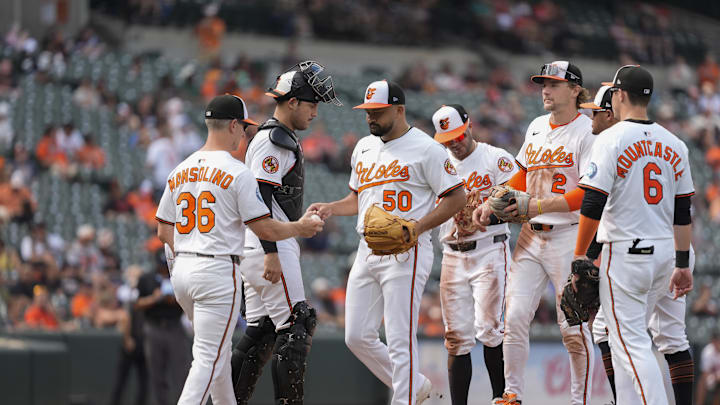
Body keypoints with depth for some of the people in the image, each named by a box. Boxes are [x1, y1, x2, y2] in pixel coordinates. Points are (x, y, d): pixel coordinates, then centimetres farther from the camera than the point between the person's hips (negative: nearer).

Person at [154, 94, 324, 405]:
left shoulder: (179, 172, 11)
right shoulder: (237, 172, -9)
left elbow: (163, 232, 14)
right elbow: (265, 228, -9)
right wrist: (300, 228, 8)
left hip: (181, 272, 8)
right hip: (218, 272, -7)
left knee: (217, 351, 21)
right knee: (209, 357, -8)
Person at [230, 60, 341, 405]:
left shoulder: (277, 137, 20)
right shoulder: (273, 140, -12)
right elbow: (260, 199, -20)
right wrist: (271, 255, -25)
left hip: (256, 249, 10)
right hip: (270, 246, -10)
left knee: (260, 333, 10)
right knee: (294, 329, -10)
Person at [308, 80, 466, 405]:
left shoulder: (425, 149, -7)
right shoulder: (364, 148, 16)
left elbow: (456, 197, -8)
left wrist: (416, 227, -18)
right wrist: (331, 208, 7)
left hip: (406, 253, -8)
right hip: (367, 252, 8)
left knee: (400, 340, -10)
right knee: (357, 337, 7)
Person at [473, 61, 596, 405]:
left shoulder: (588, 131, -9)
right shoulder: (537, 127, 15)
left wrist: (540, 206, -24)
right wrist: (491, 204, 12)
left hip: (568, 236, -7)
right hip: (531, 235, 7)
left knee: (572, 327, -4)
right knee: (514, 318, 0)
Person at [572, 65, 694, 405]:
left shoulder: (611, 140, -10)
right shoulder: (673, 144, 10)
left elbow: (593, 205, -14)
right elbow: (683, 213, 12)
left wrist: (580, 255, -6)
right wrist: (683, 263, 17)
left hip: (624, 253, -7)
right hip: (664, 254, 7)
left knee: (630, 342, -7)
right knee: (630, 337, 18)